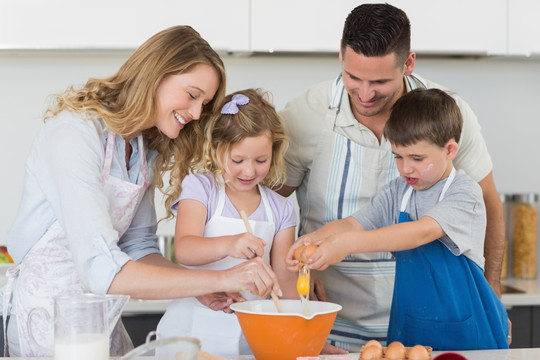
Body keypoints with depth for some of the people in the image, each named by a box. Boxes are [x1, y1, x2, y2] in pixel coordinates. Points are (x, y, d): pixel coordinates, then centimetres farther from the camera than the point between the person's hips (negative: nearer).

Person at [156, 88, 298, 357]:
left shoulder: (281, 209, 8)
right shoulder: (200, 188, -2)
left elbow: (284, 278, 9)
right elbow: (183, 249, -17)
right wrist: (228, 244, -36)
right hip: (196, 329, -3)